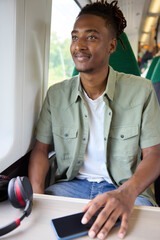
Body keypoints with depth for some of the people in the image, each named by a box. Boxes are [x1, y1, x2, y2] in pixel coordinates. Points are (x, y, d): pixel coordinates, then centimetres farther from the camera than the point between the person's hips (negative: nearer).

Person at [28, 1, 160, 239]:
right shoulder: (56, 94, 2)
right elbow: (41, 149, 4)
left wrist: (127, 193, -27)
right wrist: (36, 194, -15)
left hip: (127, 189, -1)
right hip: (71, 184, 2)